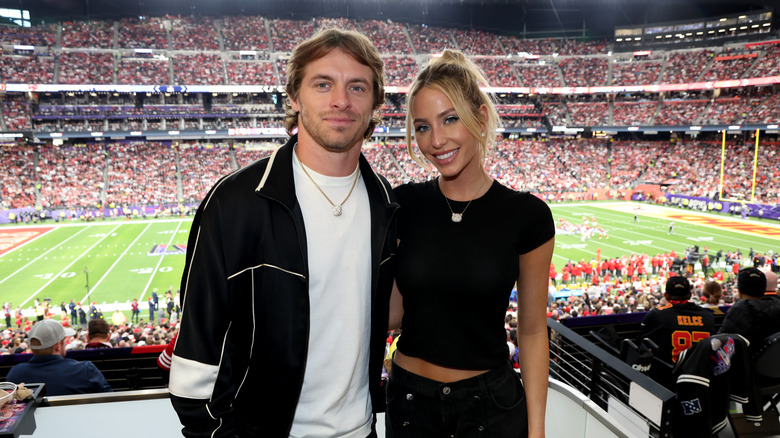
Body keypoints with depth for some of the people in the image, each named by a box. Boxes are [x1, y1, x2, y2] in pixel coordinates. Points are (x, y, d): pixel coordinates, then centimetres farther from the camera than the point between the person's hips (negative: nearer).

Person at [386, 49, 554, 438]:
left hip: (492, 401, -1)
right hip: (409, 395, 2)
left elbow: (532, 330, -4)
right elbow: (392, 311, -3)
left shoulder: (527, 215, -11)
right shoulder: (403, 205, -7)